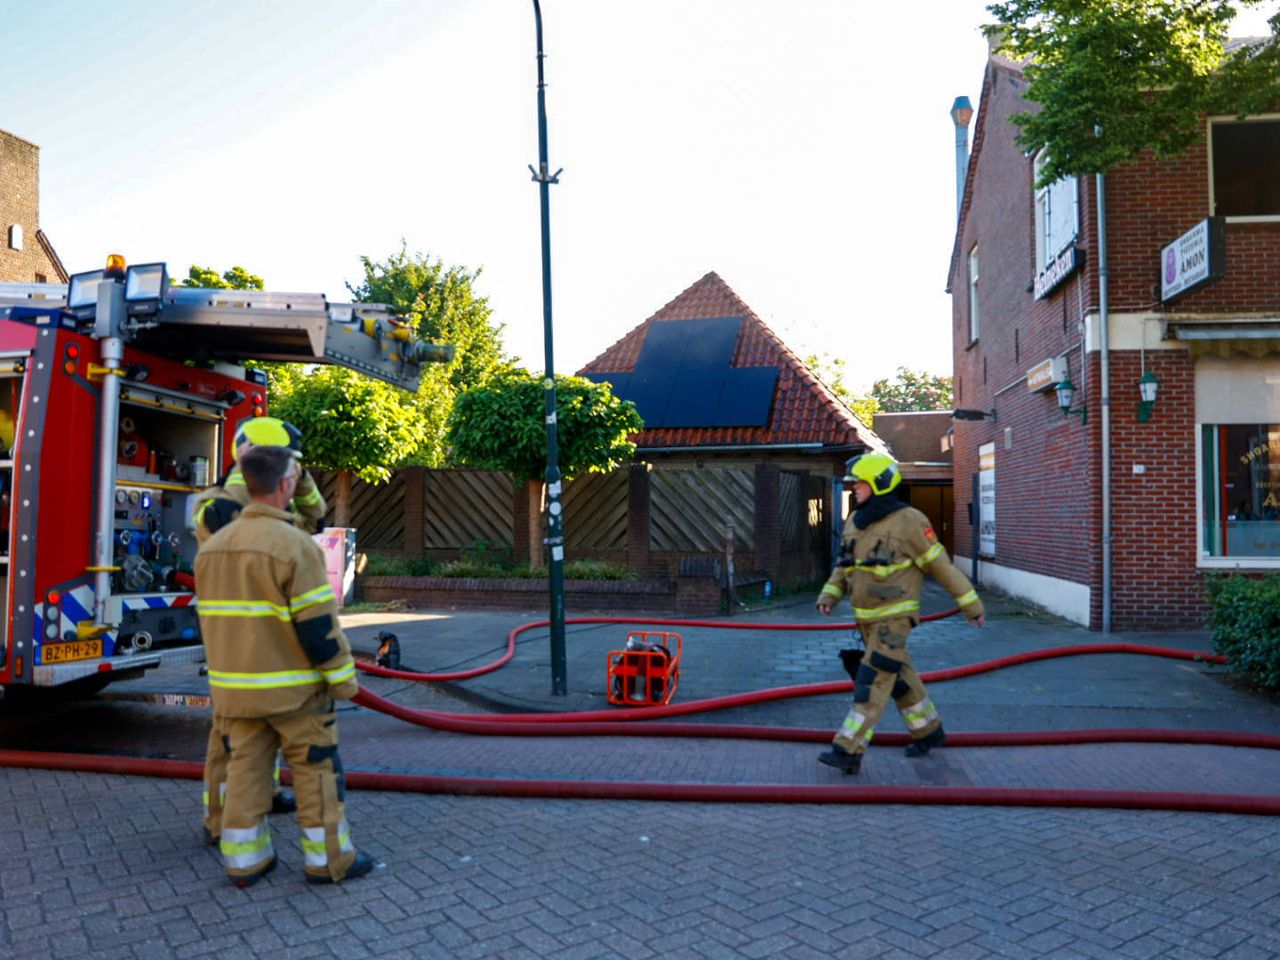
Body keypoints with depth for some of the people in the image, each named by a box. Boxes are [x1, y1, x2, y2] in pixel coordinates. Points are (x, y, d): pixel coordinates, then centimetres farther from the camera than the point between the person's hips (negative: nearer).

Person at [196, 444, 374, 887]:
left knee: (245, 768, 14)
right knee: (316, 770, 5)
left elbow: (212, 620, 15)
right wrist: (343, 679, -9)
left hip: (233, 686, 7)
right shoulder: (294, 544, -19)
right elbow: (318, 626, -19)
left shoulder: (212, 547, 6)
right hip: (291, 687, -7)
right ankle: (328, 859, 14)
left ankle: (245, 859, 22)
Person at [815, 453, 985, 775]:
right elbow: (846, 564, 15)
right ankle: (929, 732, 35)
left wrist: (971, 604, -5)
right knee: (899, 679, 17)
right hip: (867, 618, 7)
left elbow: (941, 565, -10)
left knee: (871, 684, -11)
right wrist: (829, 595, -1)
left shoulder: (908, 521, -16)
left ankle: (848, 752, -11)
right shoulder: (855, 521, 5)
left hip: (894, 617, -7)